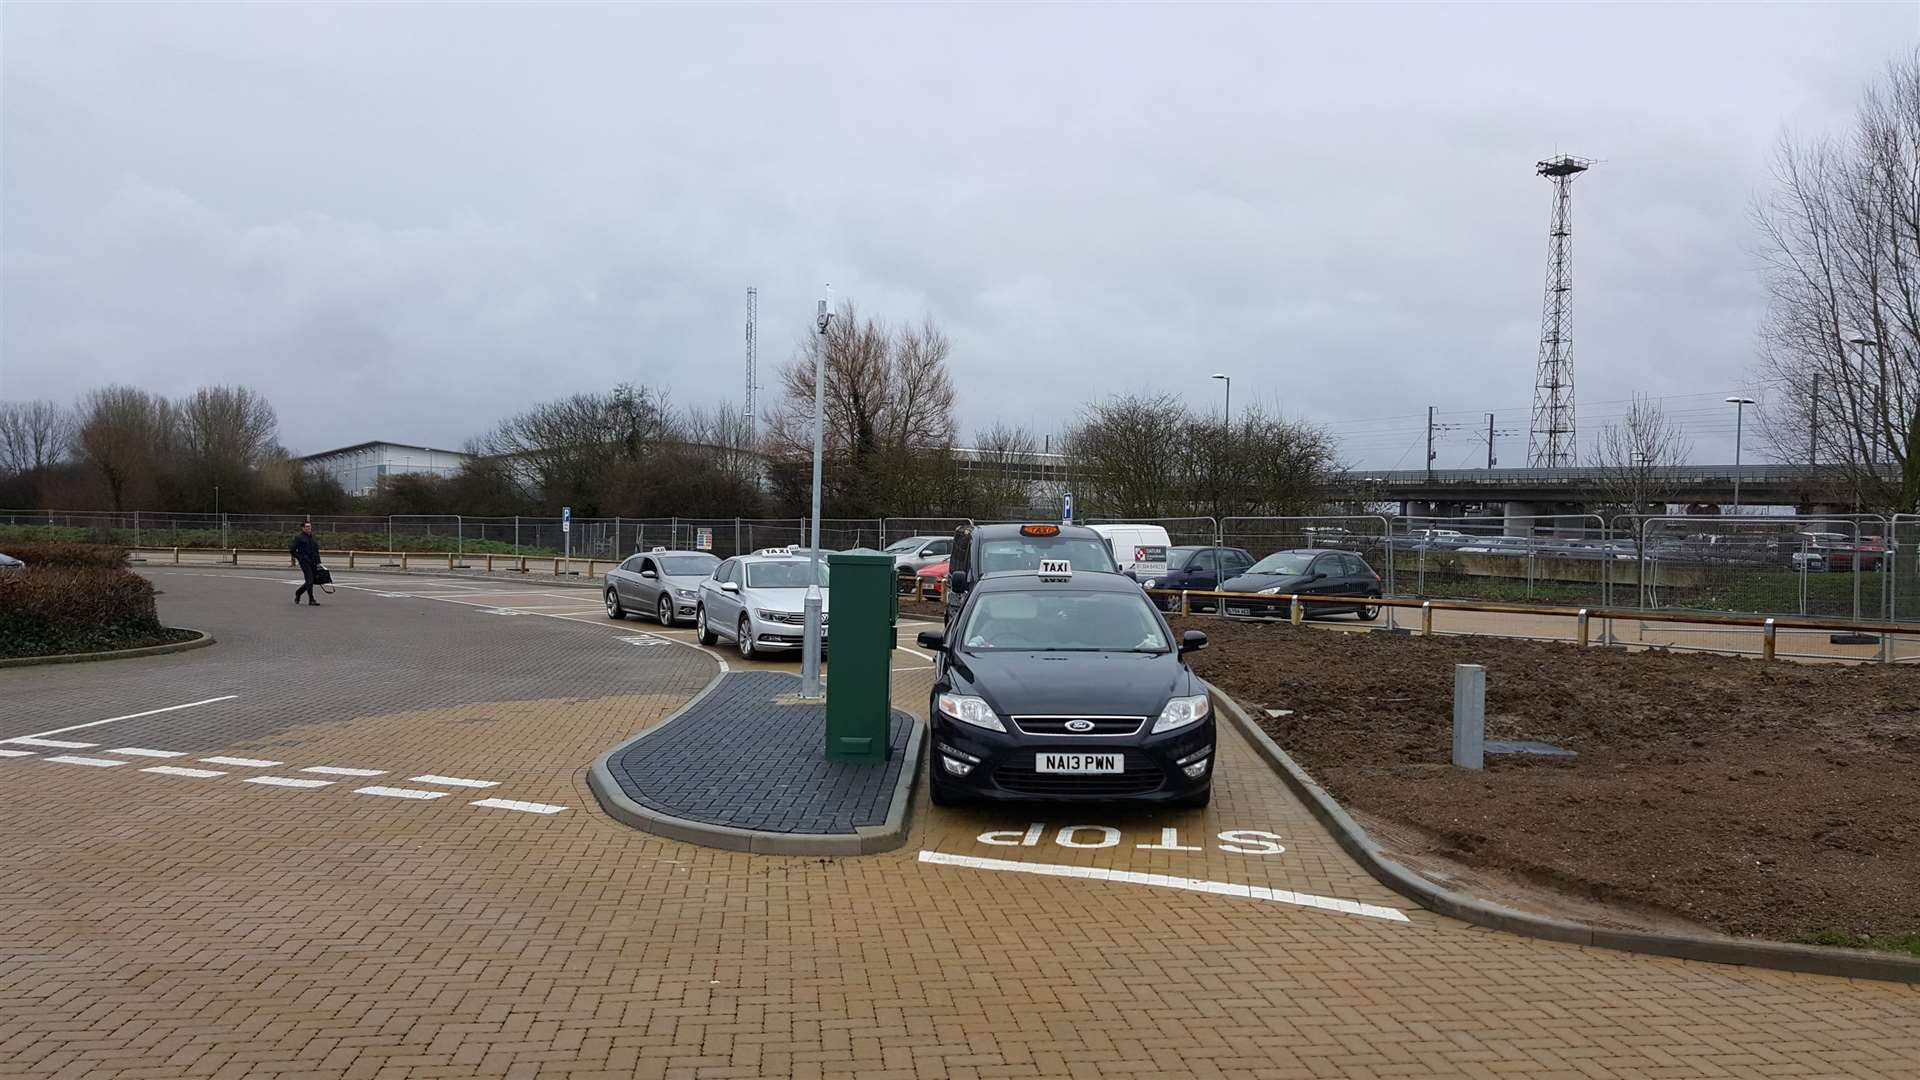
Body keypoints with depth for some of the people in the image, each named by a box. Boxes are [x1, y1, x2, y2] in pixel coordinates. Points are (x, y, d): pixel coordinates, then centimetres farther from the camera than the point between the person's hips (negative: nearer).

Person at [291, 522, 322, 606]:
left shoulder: (313, 538, 16)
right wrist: (300, 558, -8)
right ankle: (311, 600, -10)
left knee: (310, 581, 9)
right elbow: (292, 550, -2)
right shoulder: (299, 538, -2)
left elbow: (316, 551, 20)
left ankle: (298, 593, 34)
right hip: (304, 562, -6)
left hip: (313, 563, 6)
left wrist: (318, 562, 12)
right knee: (310, 580, -13)